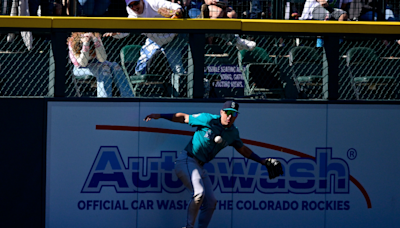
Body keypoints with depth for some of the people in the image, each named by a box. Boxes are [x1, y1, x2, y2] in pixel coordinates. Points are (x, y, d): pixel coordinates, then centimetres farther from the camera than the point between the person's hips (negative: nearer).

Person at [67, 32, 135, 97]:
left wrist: (96, 41, -42)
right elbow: (83, 63, -34)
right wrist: (85, 44, -46)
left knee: (115, 66, -25)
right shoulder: (72, 43, -29)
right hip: (80, 68, -4)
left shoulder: (97, 37, -23)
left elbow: (102, 59, -32)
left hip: (95, 62, 4)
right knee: (104, 69, -32)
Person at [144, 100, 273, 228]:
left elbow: (242, 149, 25)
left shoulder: (233, 133, 8)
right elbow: (184, 118, -3)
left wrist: (261, 161, 24)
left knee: (211, 202, 4)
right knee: (199, 193, -27)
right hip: (186, 161, -8)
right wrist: (160, 116, -8)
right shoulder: (208, 120, -10)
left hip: (200, 167, 8)